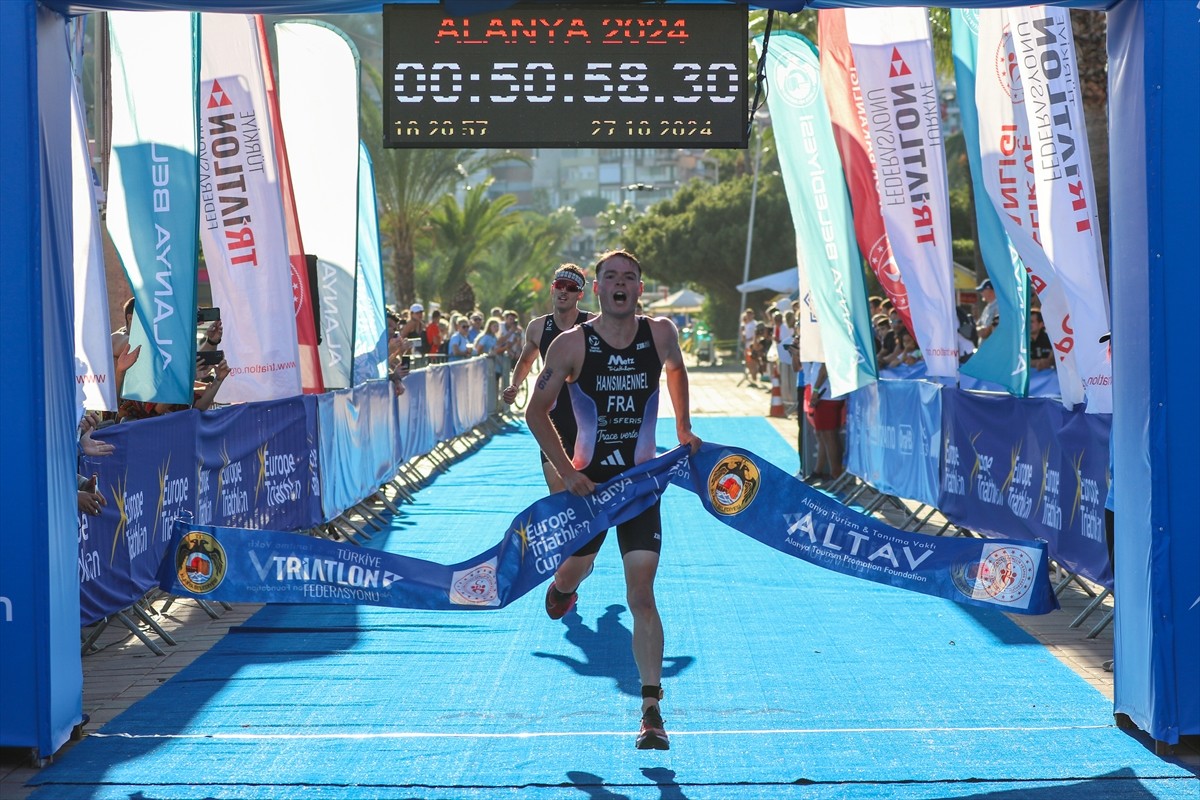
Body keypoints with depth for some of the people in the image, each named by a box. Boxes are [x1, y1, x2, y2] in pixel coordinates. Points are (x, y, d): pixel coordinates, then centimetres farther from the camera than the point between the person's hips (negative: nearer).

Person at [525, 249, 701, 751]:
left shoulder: (661, 333, -3)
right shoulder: (572, 344, -9)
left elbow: (676, 370, 21)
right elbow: (536, 413, -2)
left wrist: (682, 427, 13)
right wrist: (567, 472, -10)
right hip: (588, 482, 0)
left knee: (641, 593, -9)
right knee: (576, 568, 18)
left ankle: (651, 710, -8)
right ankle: (563, 586, 59)